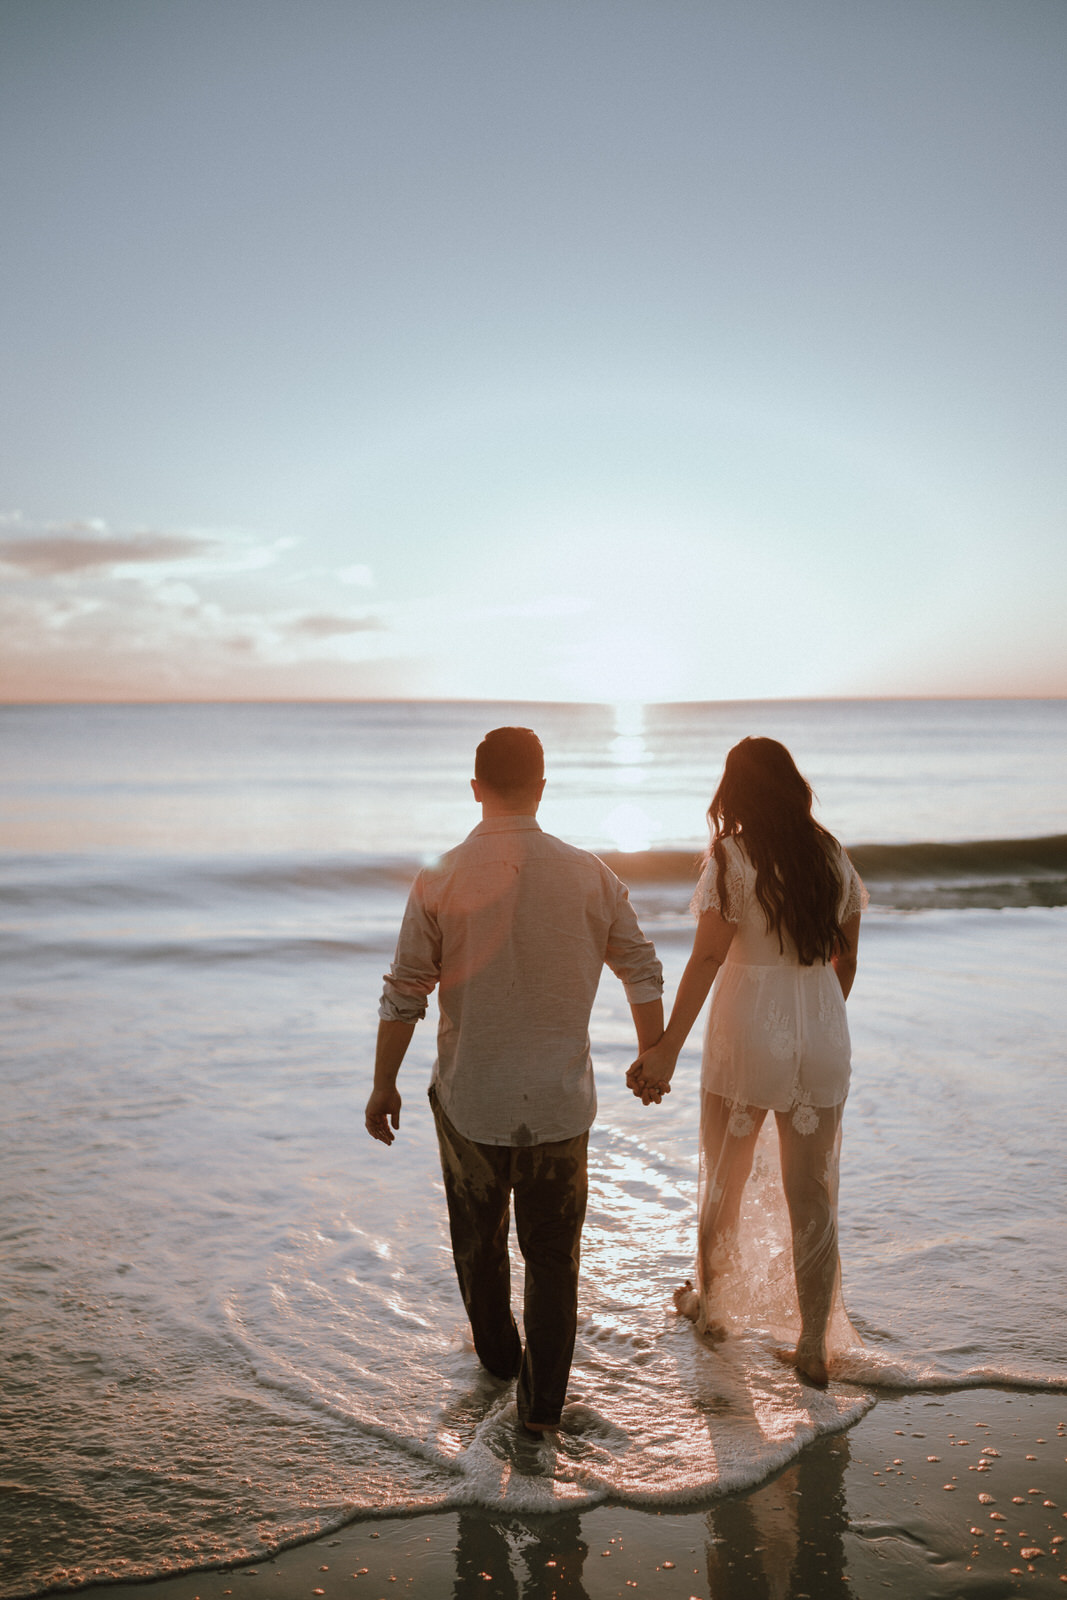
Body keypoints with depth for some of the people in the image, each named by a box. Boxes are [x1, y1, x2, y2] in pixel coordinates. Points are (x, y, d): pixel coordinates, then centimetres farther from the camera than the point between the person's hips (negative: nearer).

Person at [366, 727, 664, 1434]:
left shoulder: (440, 880, -12)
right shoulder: (589, 874, -8)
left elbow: (404, 996, -8)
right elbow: (644, 971, 1)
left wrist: (384, 1086, 5)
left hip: (470, 1101, 0)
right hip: (561, 1102, 0)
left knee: (480, 1238, 24)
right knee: (553, 1252, 16)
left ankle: (498, 1355, 44)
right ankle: (542, 1401, 20)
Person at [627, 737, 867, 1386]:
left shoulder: (733, 858, -12)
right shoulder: (833, 856, 3)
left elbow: (708, 957, -18)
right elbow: (847, 955, 9)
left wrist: (667, 1050, -18)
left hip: (748, 1034, -3)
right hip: (823, 1040, 4)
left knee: (723, 1180, 17)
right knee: (813, 1193, 11)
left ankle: (711, 1303, 36)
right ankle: (814, 1346, 18)